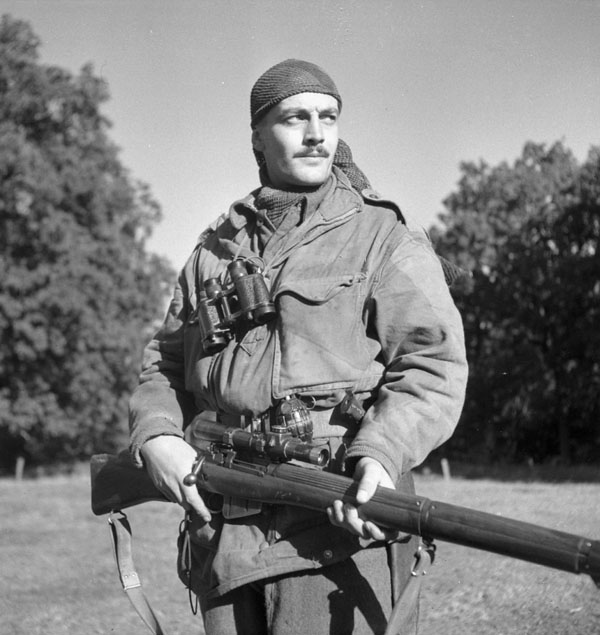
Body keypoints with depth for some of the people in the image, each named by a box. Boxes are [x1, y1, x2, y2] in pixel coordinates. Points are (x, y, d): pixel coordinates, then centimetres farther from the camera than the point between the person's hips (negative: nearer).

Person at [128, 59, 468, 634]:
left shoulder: (384, 239, 4)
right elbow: (165, 362, 21)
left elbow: (433, 365, -6)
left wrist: (382, 456, -23)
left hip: (341, 521, -4)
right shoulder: (214, 251, 19)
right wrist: (155, 436, 0)